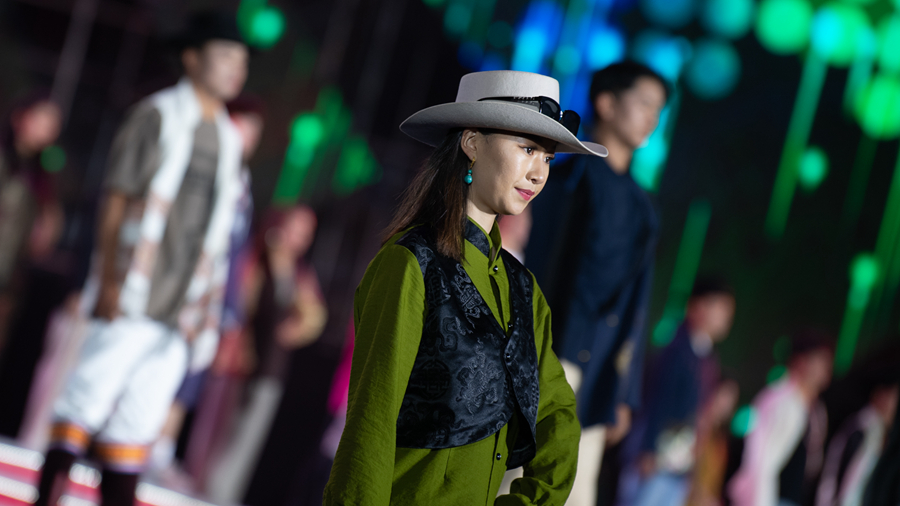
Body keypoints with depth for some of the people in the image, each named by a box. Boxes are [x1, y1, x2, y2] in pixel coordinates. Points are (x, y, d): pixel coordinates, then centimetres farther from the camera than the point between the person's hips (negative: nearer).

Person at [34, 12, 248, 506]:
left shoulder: (228, 138, 15)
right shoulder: (158, 115, -1)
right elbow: (116, 201, -4)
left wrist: (206, 307, 13)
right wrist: (110, 280, -11)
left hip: (180, 311, 5)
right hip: (131, 300, -5)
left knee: (139, 423, 5)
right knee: (87, 404, -6)